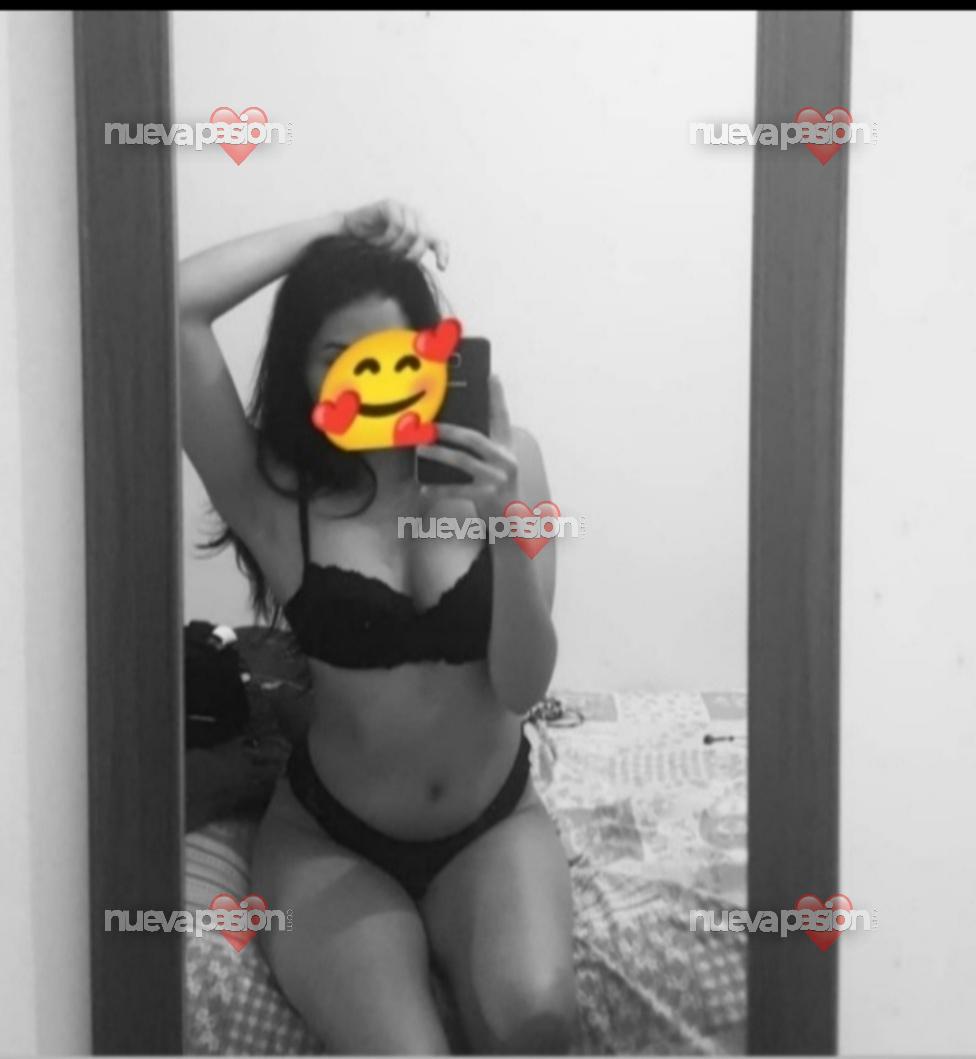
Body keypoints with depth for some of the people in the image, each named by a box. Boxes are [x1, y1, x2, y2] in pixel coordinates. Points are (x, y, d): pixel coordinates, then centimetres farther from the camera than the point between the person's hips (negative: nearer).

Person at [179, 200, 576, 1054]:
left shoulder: (503, 460, -8)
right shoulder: (274, 494, -13)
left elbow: (524, 686, -11)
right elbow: (174, 307, -24)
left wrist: (508, 525, -27)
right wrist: (338, 231, -14)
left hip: (495, 825, 2)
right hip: (330, 839, -1)